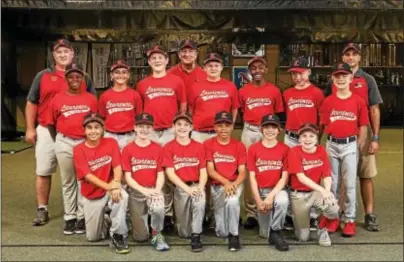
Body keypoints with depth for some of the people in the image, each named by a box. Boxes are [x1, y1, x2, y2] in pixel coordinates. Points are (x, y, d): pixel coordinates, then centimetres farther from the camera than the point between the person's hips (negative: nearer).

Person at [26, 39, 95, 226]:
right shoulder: (43, 76, 6)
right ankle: (42, 210, 15)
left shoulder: (83, 78, 8)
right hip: (47, 131, 0)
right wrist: (30, 128, 1)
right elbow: (32, 103, 8)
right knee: (43, 172, 5)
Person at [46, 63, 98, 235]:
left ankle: (82, 217, 11)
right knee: (68, 182, 9)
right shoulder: (57, 99, 1)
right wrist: (58, 141, 8)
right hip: (65, 143, 1)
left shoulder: (91, 99, 1)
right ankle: (69, 217, 16)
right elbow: (51, 123, 7)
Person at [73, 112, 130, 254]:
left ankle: (118, 235, -20)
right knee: (93, 237, 3)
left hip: (111, 188, 0)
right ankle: (106, 220, 37)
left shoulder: (111, 143, -7)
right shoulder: (79, 150, -10)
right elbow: (87, 176, -17)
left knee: (122, 196, -37)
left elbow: (117, 167, -13)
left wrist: (116, 184, -35)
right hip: (91, 195, 1)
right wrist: (108, 186, -32)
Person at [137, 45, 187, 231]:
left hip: (171, 132, -1)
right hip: (149, 133, 2)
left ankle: (168, 213, 7)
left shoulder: (177, 81, 5)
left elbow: (183, 106, 9)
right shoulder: (142, 84, 9)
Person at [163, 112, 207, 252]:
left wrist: (200, 188, -19)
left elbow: (203, 171, 0)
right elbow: (170, 172, -9)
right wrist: (187, 188, -21)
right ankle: (188, 232, 37)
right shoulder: (169, 147, -1)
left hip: (197, 185, 1)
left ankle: (196, 235, -19)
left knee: (200, 201, -36)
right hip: (180, 187, -1)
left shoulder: (199, 146, 4)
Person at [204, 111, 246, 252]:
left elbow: (242, 172, -4)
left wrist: (234, 184, -25)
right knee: (221, 232, -4)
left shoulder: (239, 146, 1)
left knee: (233, 201, -38)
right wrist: (226, 182, -23)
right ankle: (226, 231, 35)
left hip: (235, 184, 0)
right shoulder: (208, 144, -2)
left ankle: (234, 234, -16)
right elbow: (210, 170, -8)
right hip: (218, 185, 0)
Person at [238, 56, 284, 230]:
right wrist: (249, 124, 2)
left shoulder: (274, 91, 2)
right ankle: (250, 212, 7)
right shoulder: (243, 91, 3)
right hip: (249, 132, 1)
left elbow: (278, 114, 8)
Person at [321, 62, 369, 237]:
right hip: (332, 145, 2)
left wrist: (358, 146, -4)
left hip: (350, 145, -2)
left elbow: (362, 126, 0)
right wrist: (331, 141, 1)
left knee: (350, 184, 1)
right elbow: (326, 125, 5)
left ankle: (350, 220, 10)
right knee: (332, 183, 10)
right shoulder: (328, 101, 1)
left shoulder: (358, 101, -3)